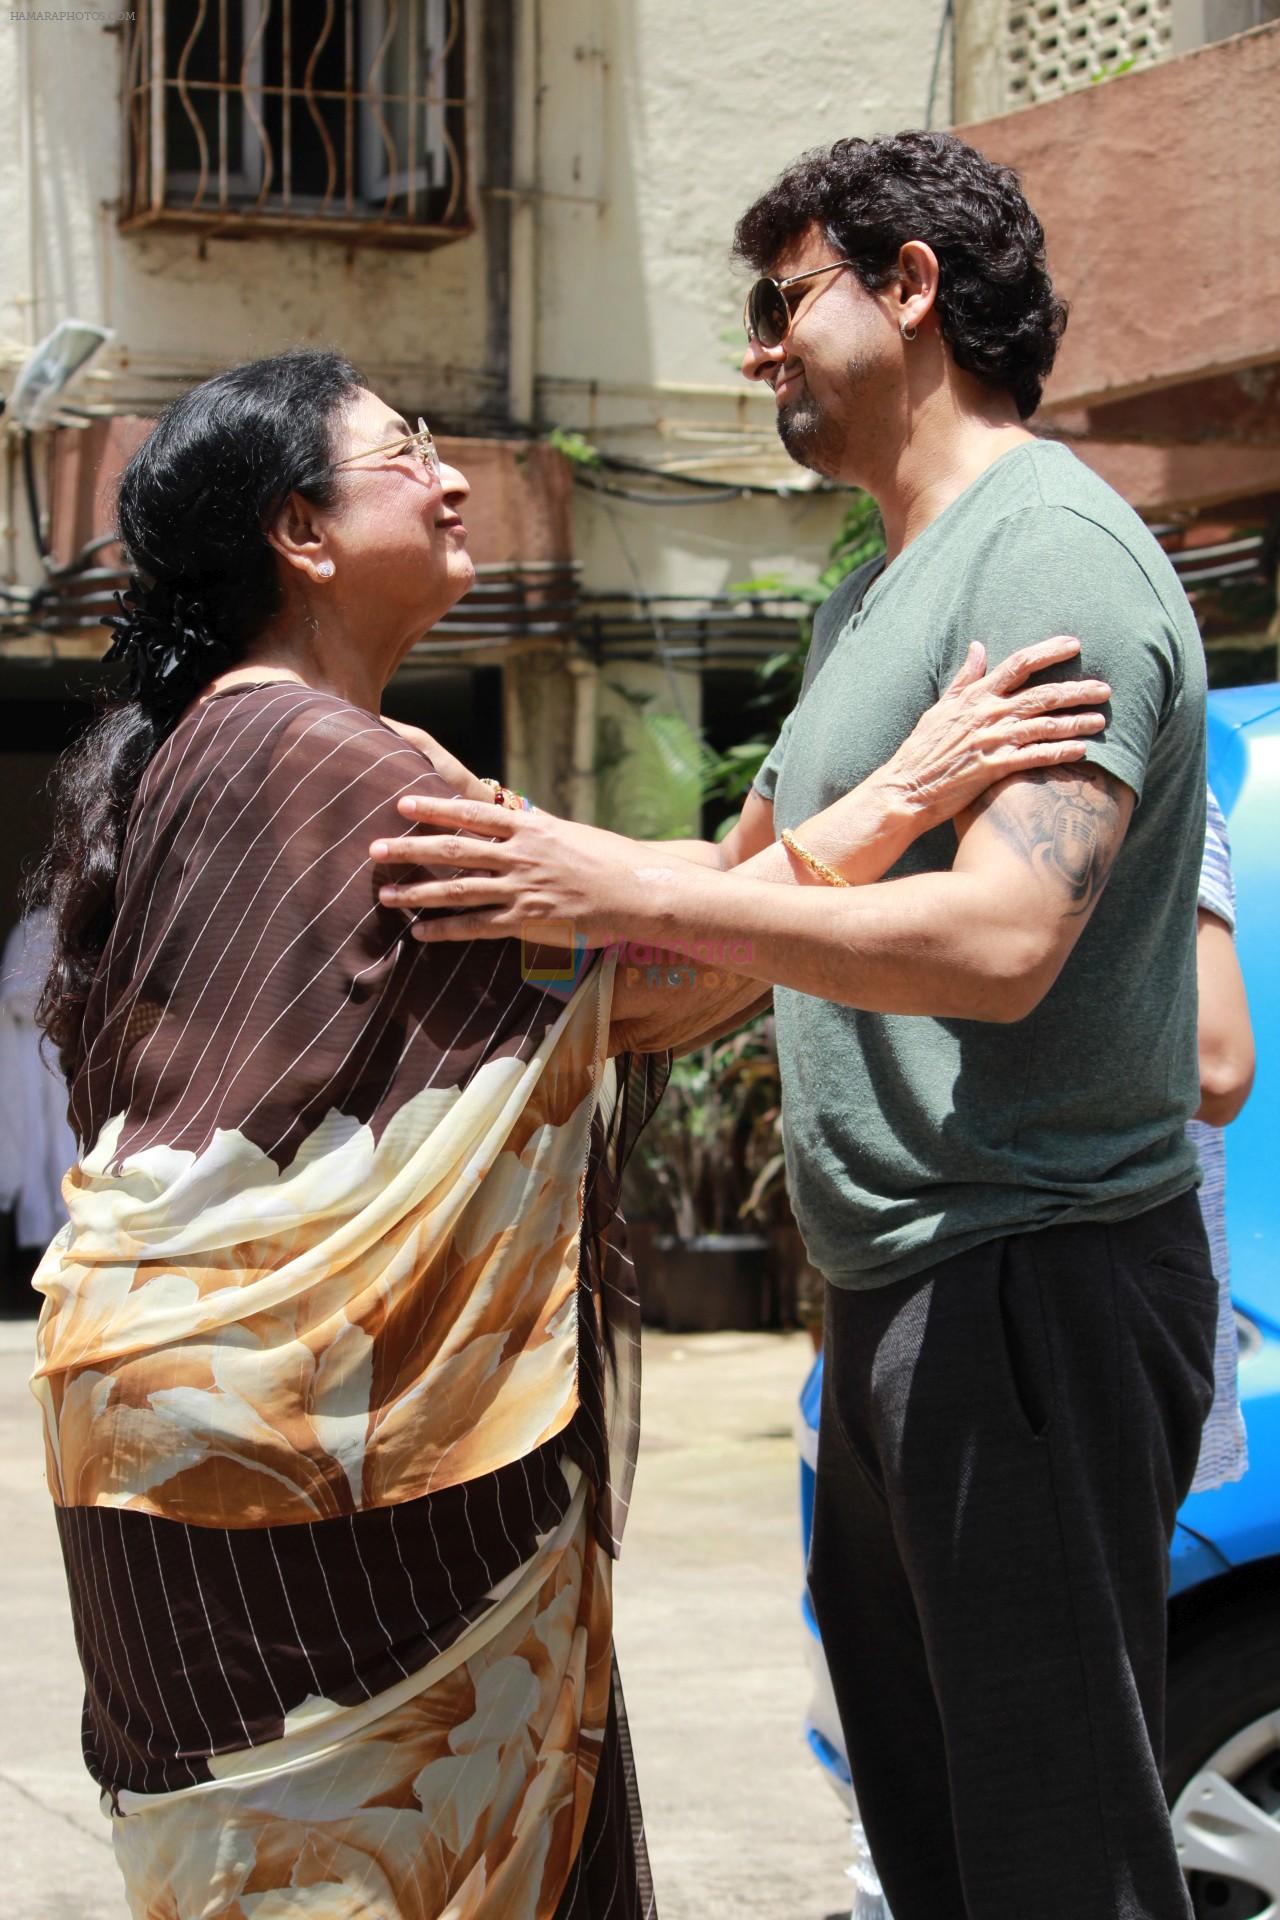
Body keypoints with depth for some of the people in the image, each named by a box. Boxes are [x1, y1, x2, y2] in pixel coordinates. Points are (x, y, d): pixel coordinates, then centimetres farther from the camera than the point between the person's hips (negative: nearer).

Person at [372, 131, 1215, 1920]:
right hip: (897, 1290, 11)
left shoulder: (1053, 552, -15)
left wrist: (626, 887, -26)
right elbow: (757, 869, 27)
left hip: (1035, 1278, -11)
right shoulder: (874, 595, 18)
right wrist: (518, 851, 17)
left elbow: (998, 943, -27)